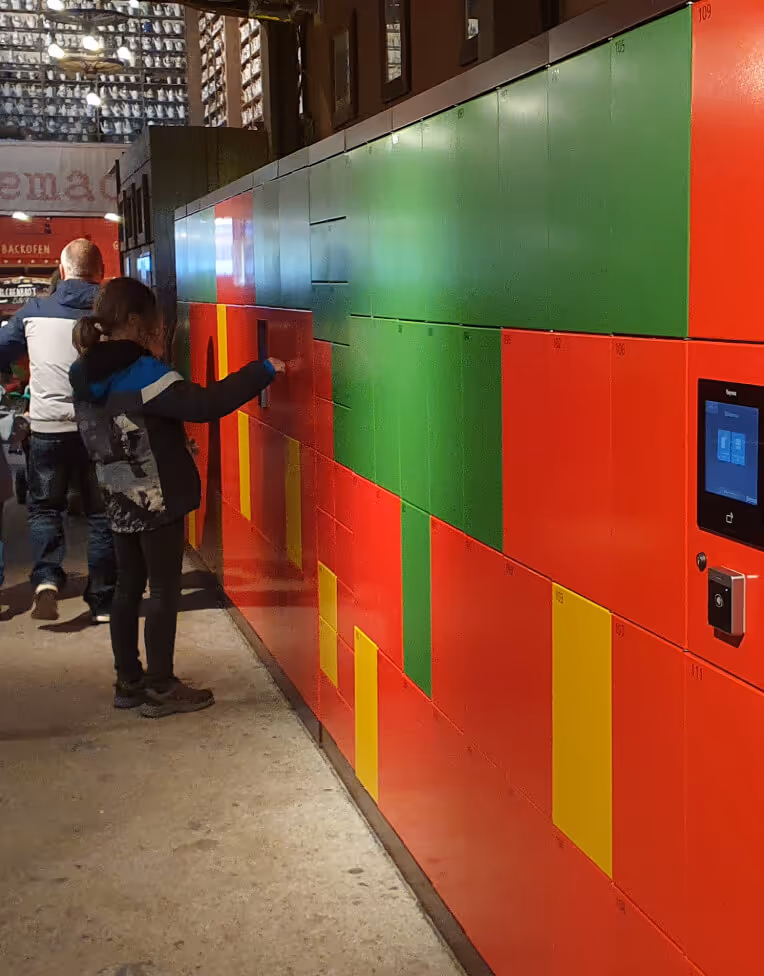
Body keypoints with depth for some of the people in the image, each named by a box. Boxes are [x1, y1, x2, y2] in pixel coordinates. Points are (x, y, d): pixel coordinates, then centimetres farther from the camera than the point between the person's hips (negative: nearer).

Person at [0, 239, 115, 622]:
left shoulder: (34, 312, 0)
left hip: (48, 427, 0)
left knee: (44, 507, 17)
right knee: (101, 512, 11)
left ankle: (46, 577, -6)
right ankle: (102, 601, 14)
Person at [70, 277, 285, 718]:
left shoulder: (88, 375, 5)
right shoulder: (141, 373, -20)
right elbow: (204, 404, -28)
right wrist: (263, 371, -24)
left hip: (121, 501, 8)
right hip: (157, 500, -8)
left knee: (128, 588, 15)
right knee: (164, 592, 2)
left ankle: (129, 682, 23)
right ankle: (160, 689, 10)